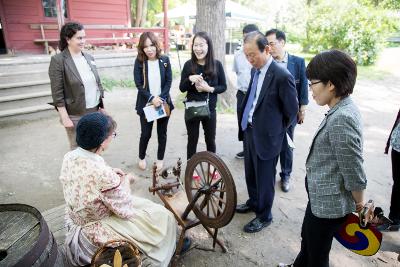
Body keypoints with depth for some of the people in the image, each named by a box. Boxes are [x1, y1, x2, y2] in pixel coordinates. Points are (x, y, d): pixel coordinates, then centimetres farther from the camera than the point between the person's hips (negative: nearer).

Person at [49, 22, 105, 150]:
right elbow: (57, 93, -13)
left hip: (94, 111, 5)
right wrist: (65, 118, -15)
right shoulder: (58, 60, -11)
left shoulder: (89, 57, 7)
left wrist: (102, 106, 10)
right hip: (75, 115, -5)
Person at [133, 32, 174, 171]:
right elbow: (138, 84, -8)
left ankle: (160, 159, 29)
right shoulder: (139, 61, -6)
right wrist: (151, 98, -18)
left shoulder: (165, 60, -2)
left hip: (163, 103, 1)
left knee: (162, 133, 10)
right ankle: (141, 157, 31)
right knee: (146, 133, 5)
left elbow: (169, 81, -3)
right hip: (146, 104, -1)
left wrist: (161, 98, -14)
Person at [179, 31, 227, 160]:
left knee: (210, 140, 16)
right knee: (192, 140, 12)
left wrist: (209, 89, -18)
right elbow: (182, 88, -1)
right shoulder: (188, 64, -6)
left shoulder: (217, 64, -7)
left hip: (209, 109, 0)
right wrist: (190, 79, -22)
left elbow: (223, 87, -1)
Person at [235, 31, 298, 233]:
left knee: (264, 178, 9)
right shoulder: (255, 70, 5)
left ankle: (264, 216, 29)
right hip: (249, 131, 8)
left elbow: (292, 110, -11)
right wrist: (246, 126, 11)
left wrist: (275, 129, 1)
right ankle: (253, 202, 46)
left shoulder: (282, 76, -20)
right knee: (251, 173, 22)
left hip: (266, 136, -7)